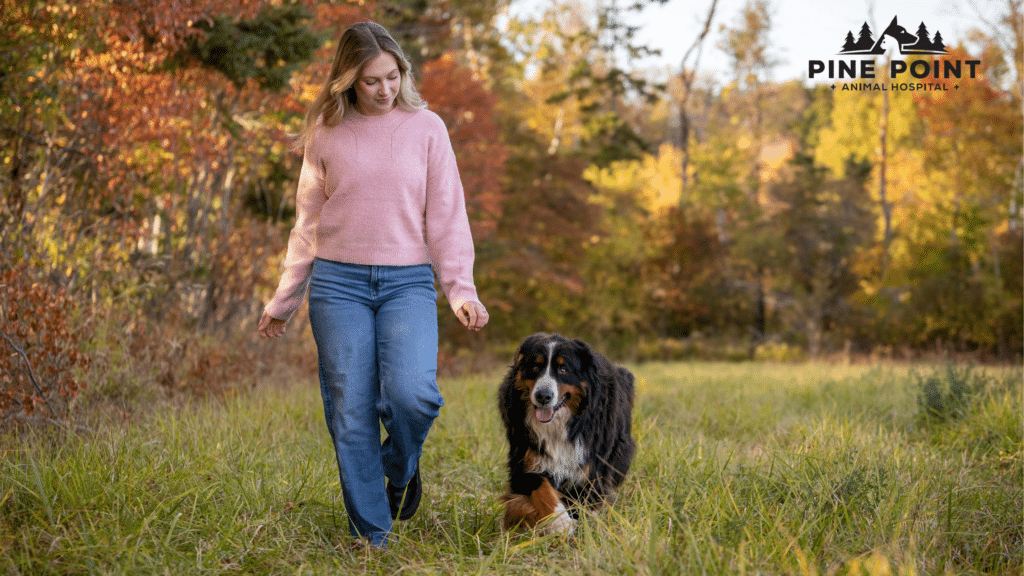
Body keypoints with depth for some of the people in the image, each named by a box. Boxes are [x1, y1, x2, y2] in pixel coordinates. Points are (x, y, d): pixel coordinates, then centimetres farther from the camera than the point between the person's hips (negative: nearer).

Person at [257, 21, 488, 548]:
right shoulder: (326, 134, 7)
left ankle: (401, 467, 12)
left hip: (408, 283, -1)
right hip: (338, 284, 1)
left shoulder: (426, 128, 5)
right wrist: (282, 302, 16)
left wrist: (461, 289, -7)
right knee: (350, 411, -2)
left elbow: (447, 217, 5)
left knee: (412, 391, -22)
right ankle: (371, 534, 10)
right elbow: (308, 224, 14)